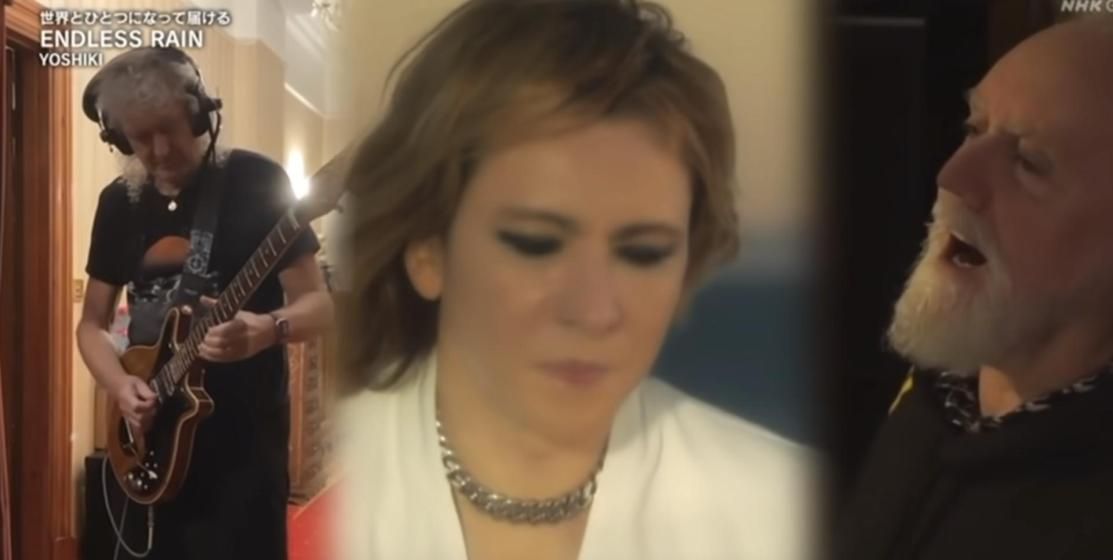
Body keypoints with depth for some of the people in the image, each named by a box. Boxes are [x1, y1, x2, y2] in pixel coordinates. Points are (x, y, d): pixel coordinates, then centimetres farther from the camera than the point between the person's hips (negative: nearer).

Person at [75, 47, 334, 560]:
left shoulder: (256, 181, -8)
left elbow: (318, 303, -9)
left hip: (245, 435, -5)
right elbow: (92, 323, 13)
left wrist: (266, 330, -30)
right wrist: (118, 385, -7)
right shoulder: (119, 202, 7)